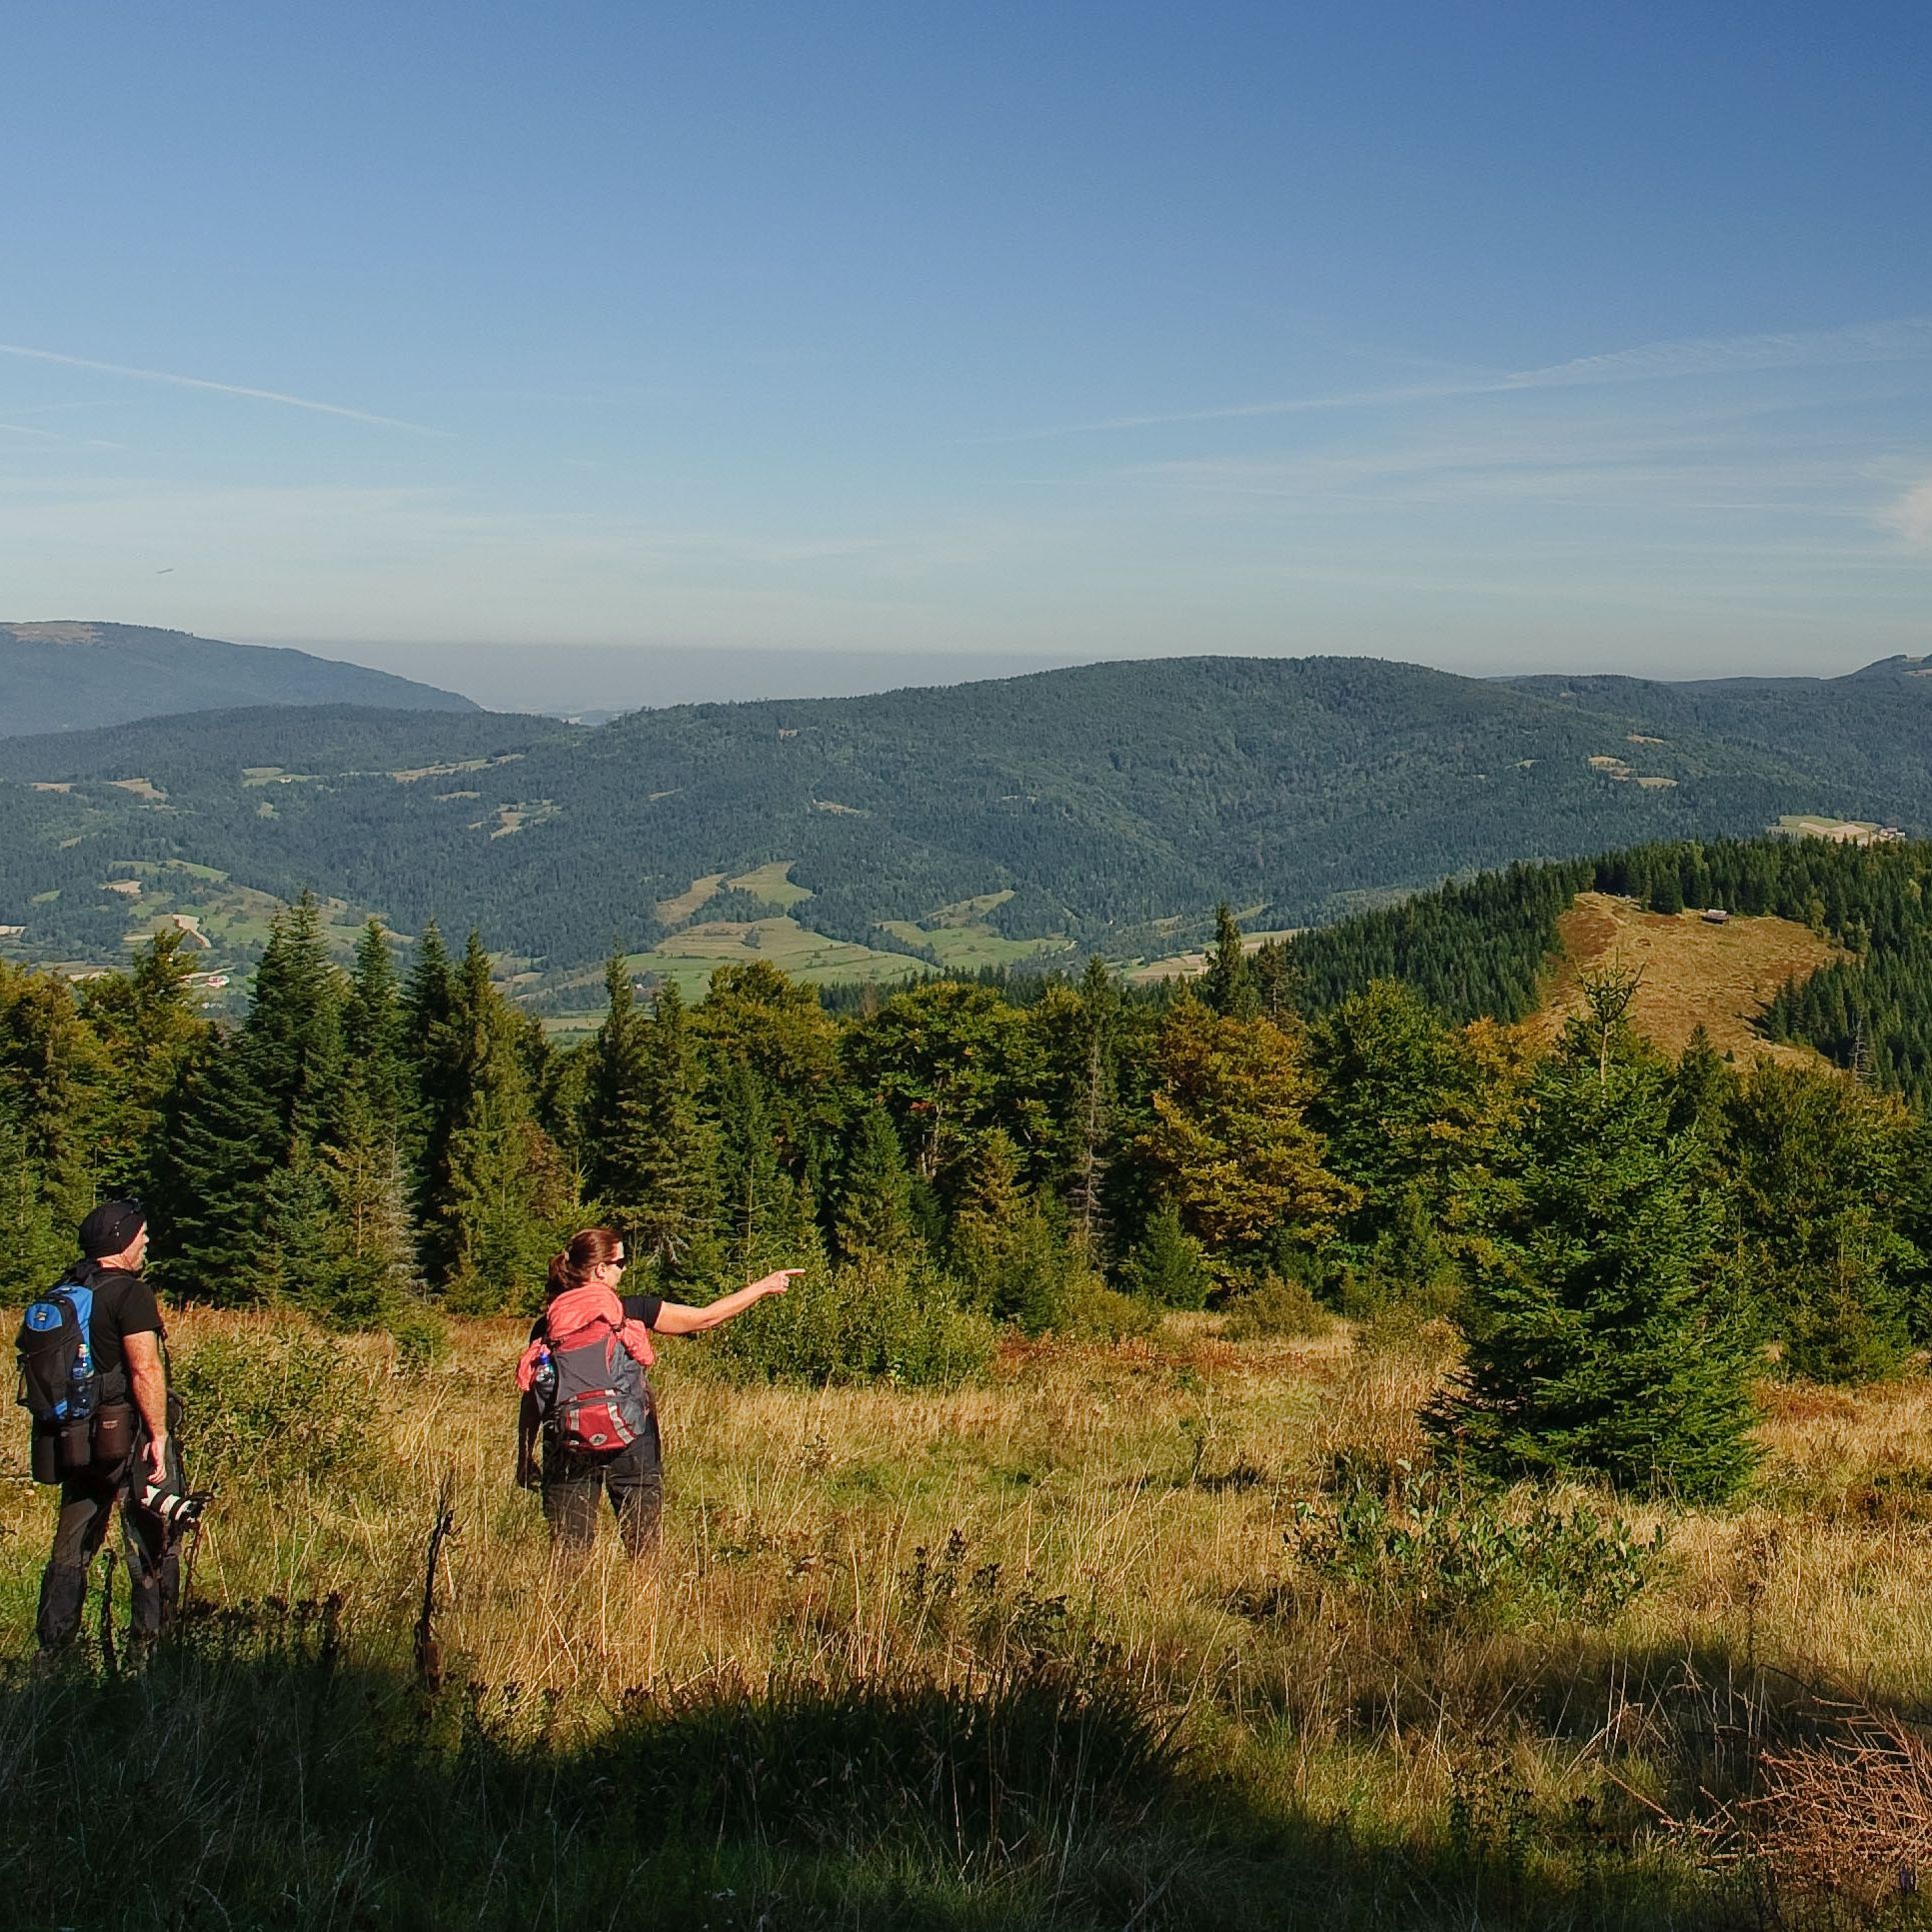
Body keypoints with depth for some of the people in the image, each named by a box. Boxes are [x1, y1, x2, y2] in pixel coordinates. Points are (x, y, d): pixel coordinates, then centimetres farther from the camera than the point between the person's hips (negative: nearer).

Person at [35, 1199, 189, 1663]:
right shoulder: (130, 1293, -15)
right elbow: (146, 1370, -20)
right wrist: (159, 1435, -16)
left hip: (77, 1433, 7)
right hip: (128, 1433, -7)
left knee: (72, 1547, 14)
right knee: (153, 1544, 2)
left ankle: (51, 1650, 17)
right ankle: (150, 1648, 4)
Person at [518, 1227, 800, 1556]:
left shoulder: (546, 1325, 4)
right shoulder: (630, 1311, -2)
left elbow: (531, 1396, 5)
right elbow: (705, 1318, 1)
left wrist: (524, 1458, 14)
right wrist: (764, 1286, 11)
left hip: (567, 1451, 2)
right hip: (630, 1445, -2)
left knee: (568, 1556, 3)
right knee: (645, 1554, 9)